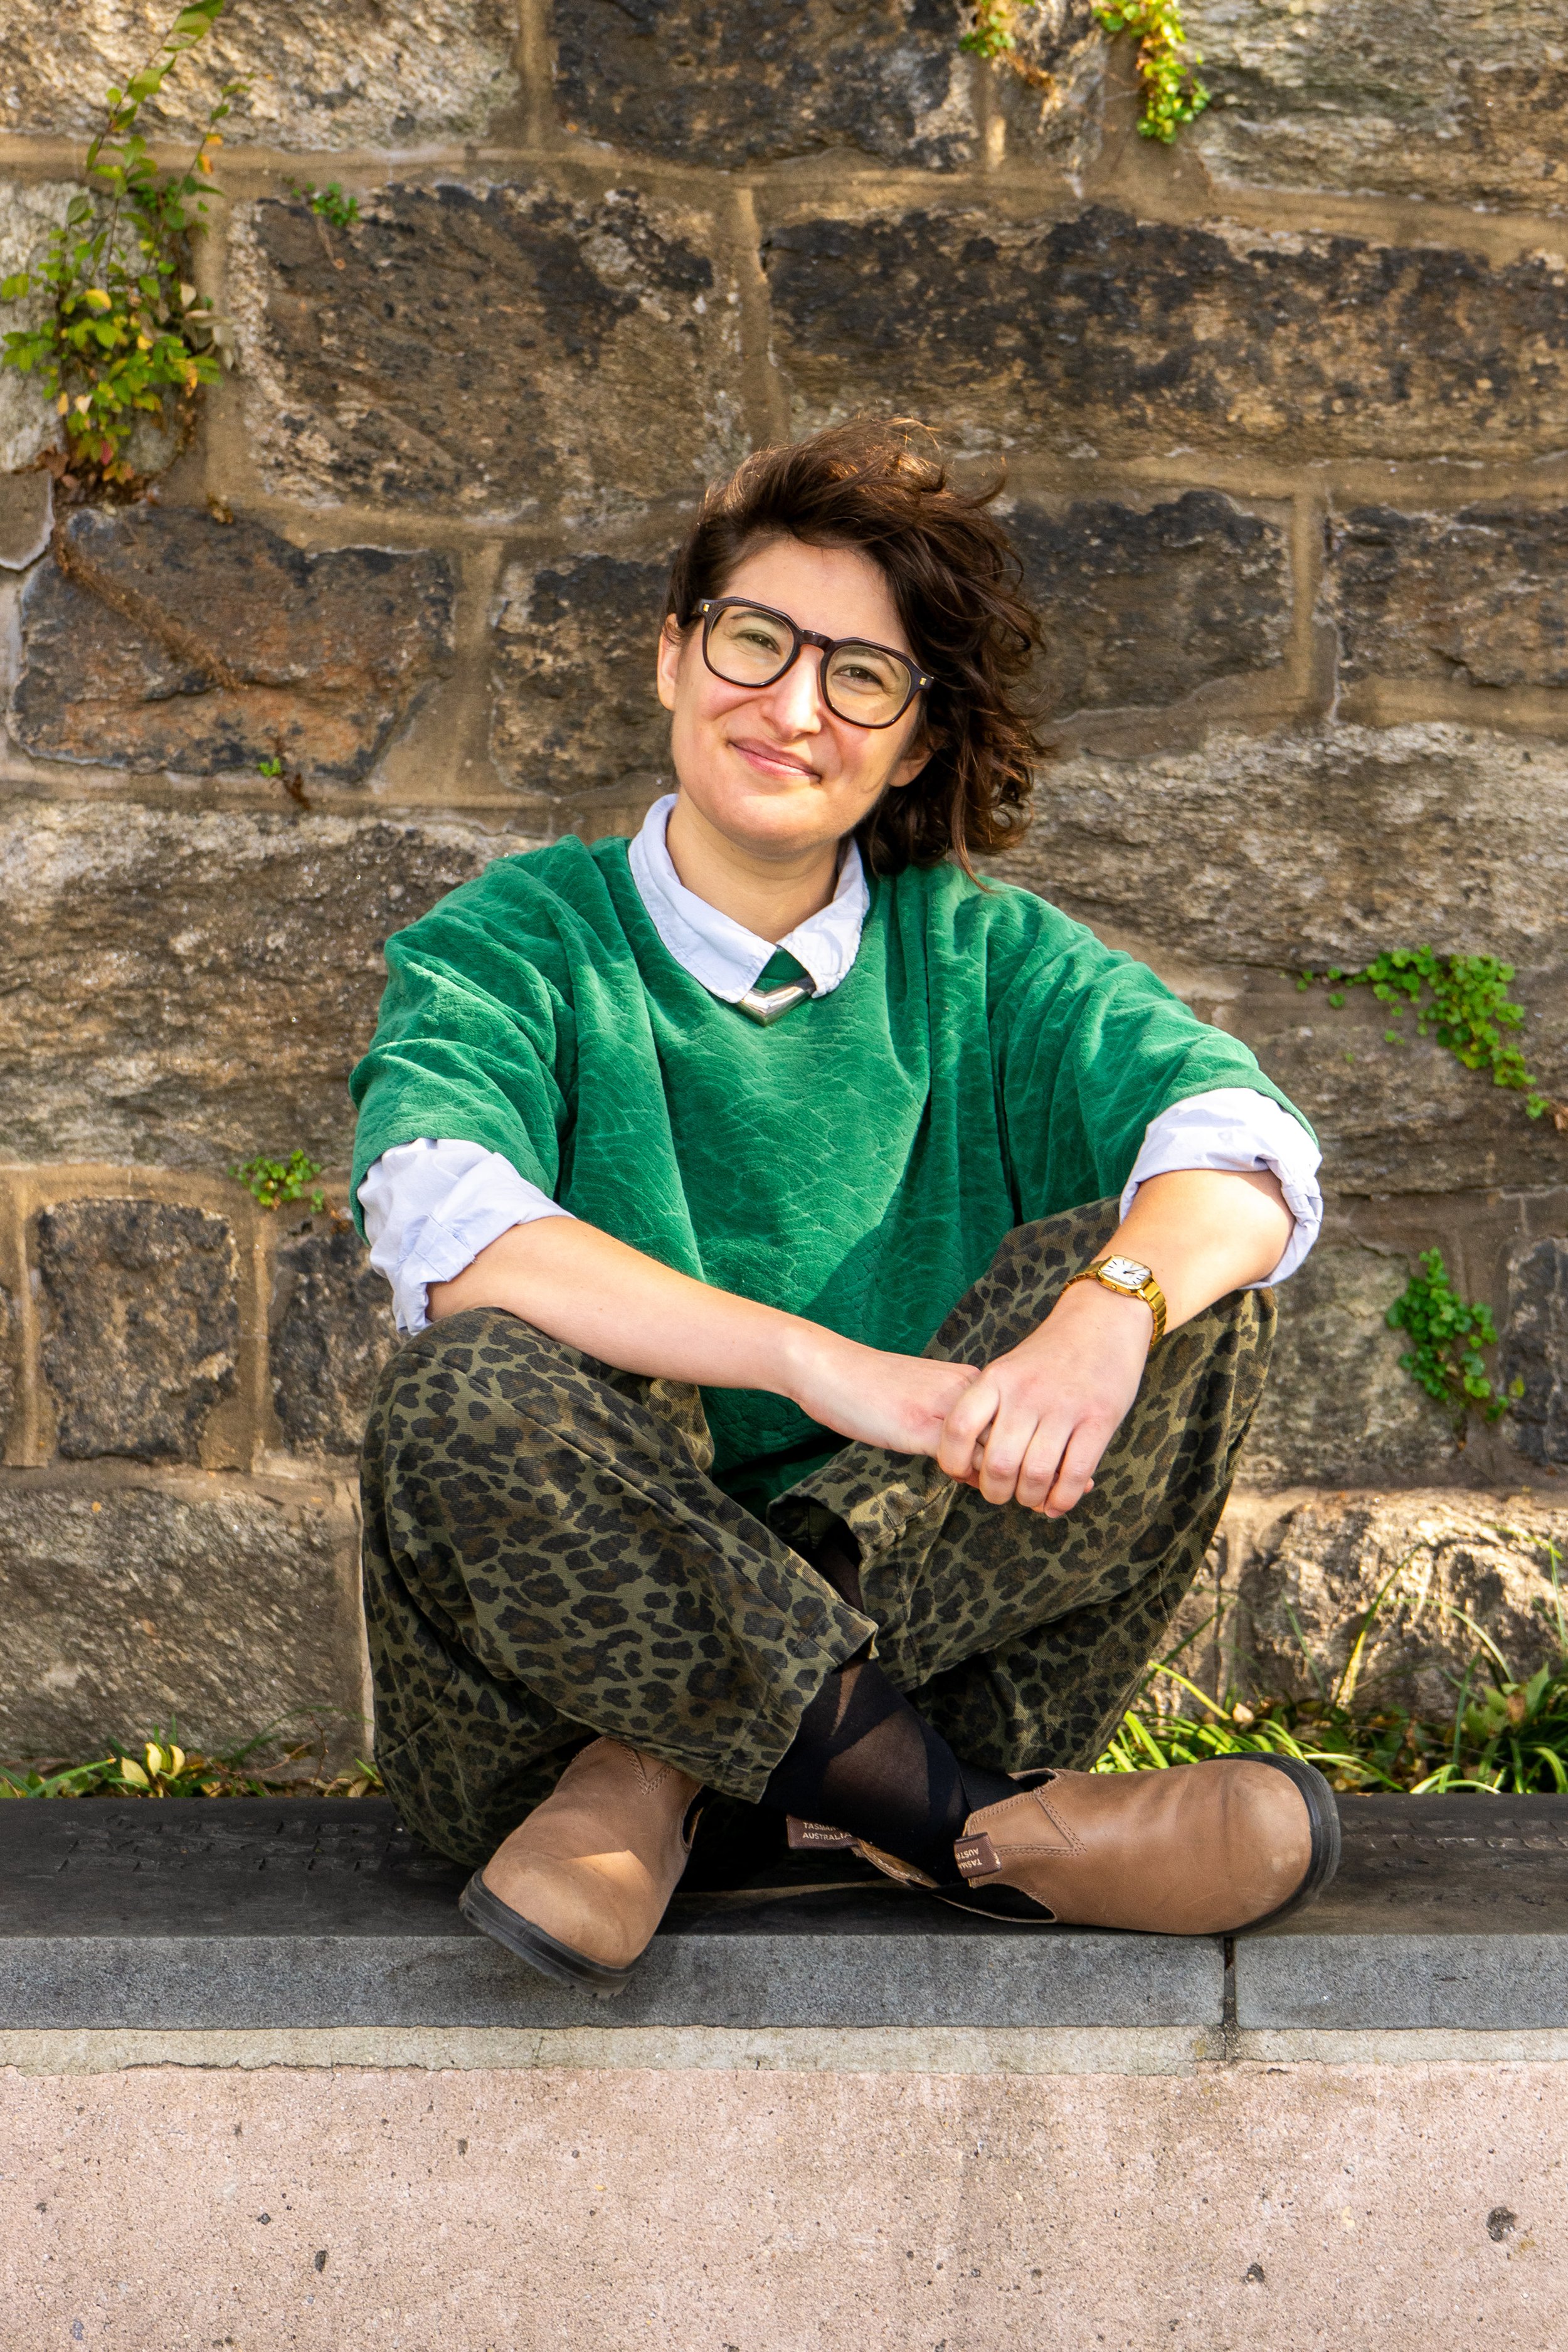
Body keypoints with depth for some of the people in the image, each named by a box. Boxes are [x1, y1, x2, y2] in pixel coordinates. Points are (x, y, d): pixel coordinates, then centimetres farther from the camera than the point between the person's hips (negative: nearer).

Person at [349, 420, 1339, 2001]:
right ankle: (969, 1818, -24)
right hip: (535, 1692, -2)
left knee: (1189, 1286, -18)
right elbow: (446, 1231, -21)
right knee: (473, 1393, -33)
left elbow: (1246, 1143, -11)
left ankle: (658, 1775, -22)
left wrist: (1105, 1314, -34)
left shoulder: (979, 958, 8)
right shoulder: (515, 946, 1)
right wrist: (824, 1365, -33)